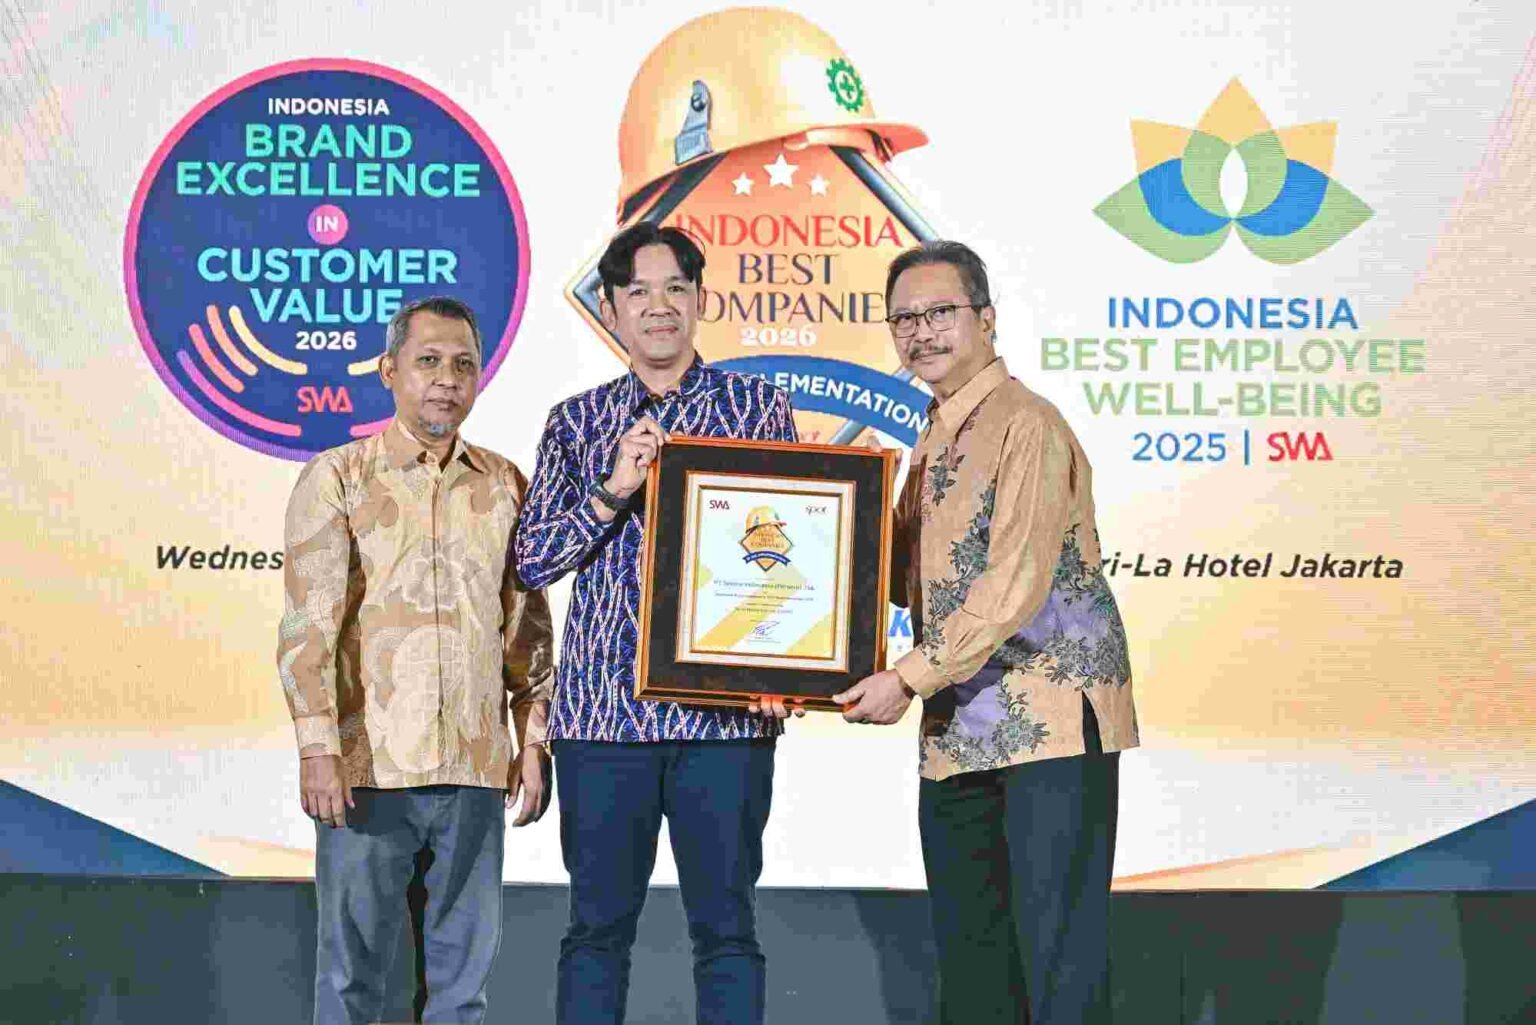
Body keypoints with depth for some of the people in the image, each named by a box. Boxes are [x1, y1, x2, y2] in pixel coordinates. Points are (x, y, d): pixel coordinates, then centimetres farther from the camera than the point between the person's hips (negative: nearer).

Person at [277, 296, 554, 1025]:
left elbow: (528, 626, 14)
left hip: (477, 770, 3)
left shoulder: (504, 486, 10)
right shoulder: (337, 479, 0)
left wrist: (534, 743, 9)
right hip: (368, 766, -3)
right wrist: (317, 749, -13)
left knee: (466, 959, 9)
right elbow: (308, 623, -6)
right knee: (353, 960, 2)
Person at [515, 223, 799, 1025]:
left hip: (725, 710, -1)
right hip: (601, 708, 1)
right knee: (598, 923, 7)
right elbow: (533, 559, 4)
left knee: (724, 922, 5)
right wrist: (614, 491, -11)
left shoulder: (757, 406, 6)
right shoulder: (576, 423, 10)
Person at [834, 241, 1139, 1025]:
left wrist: (911, 677, -20)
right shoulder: (934, 437, 16)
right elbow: (910, 571, 23)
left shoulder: (1025, 424, -14)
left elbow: (1016, 585, -22)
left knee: (1058, 958, -6)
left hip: (1050, 718, -9)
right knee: (968, 957, 15)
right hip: (959, 730, 9)